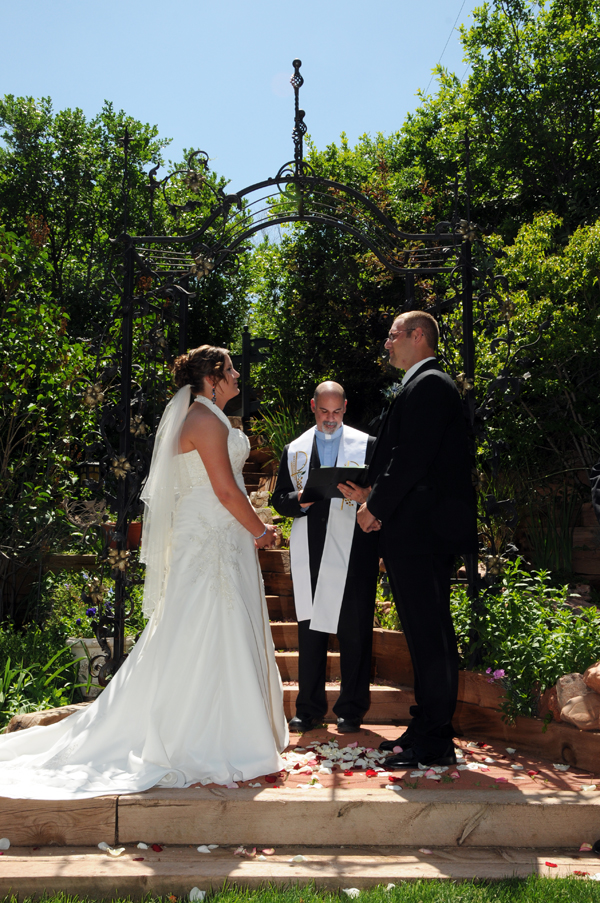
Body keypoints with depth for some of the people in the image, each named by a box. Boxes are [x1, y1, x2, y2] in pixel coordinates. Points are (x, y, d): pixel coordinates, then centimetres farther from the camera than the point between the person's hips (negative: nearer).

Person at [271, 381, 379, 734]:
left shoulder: (366, 444, 7)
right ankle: (310, 709, 18)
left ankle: (352, 710, 14)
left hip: (353, 552, -2)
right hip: (310, 554, 2)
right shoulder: (295, 450, 15)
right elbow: (279, 499, 12)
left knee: (354, 631, 2)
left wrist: (364, 497, -19)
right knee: (310, 629, 7)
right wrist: (299, 501, -9)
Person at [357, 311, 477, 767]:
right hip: (422, 530, 11)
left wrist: (376, 507, -11)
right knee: (427, 631, 14)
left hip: (420, 530, -11)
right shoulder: (428, 385, 20)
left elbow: (412, 458, -20)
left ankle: (434, 743, 3)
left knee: (428, 632, -5)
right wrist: (379, 505, 11)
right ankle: (428, 729, 24)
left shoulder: (427, 385, -12)